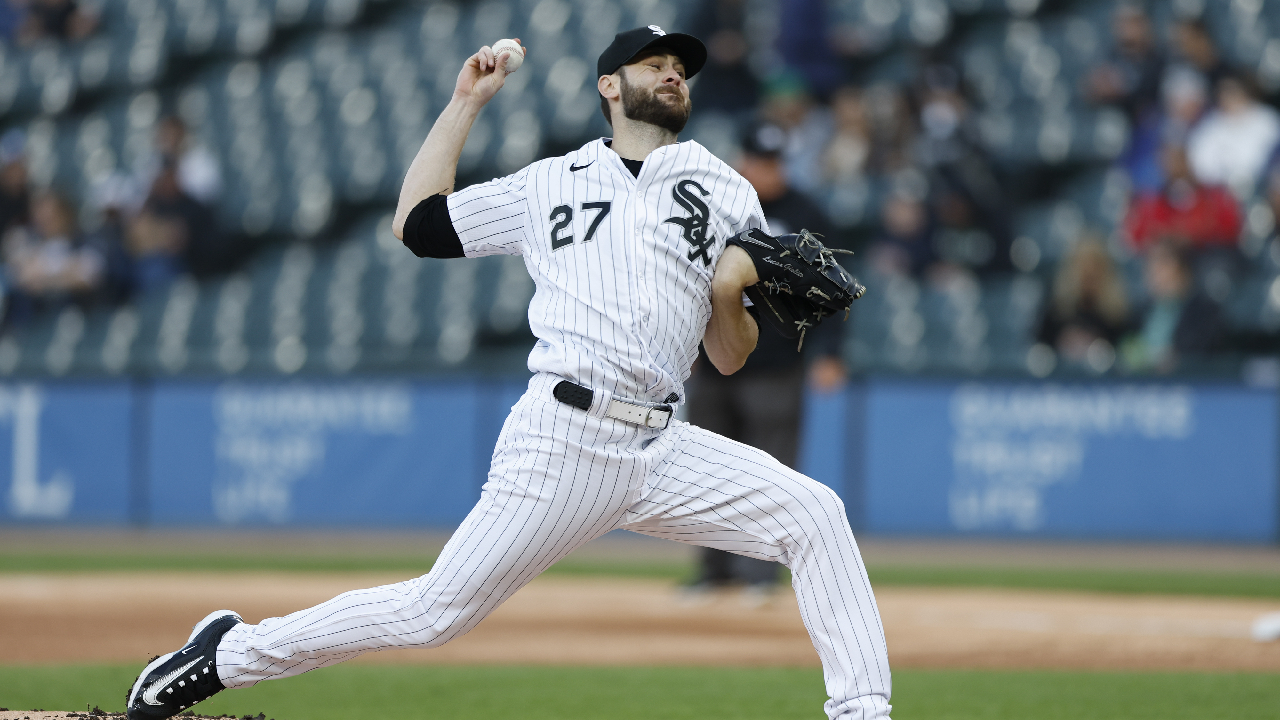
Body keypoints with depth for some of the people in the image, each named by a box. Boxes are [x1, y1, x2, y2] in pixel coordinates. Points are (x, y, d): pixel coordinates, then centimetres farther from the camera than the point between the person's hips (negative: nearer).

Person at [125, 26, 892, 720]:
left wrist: (728, 292, -8)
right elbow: (418, 224, 14)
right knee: (435, 613, -5)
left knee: (814, 515, -17)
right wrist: (466, 102, 16)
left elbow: (731, 359, 15)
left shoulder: (728, 194, 14)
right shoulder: (549, 184, 13)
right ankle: (232, 652, 10)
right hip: (562, 438, -2)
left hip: (664, 451, 2)